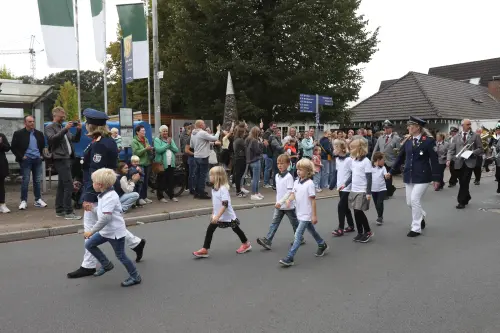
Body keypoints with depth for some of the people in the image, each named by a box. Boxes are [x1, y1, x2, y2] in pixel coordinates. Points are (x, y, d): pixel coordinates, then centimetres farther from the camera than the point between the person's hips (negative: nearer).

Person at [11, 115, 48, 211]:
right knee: (25, 181, -2)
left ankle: (38, 200, 15)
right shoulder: (18, 134, -2)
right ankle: (24, 201, 5)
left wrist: (42, 155, 11)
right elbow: (13, 147, -1)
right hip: (26, 160, -4)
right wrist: (21, 156, -8)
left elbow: (43, 145, 22)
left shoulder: (39, 133, 10)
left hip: (37, 159, 4)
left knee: (38, 180, 7)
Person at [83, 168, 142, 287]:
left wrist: (91, 231, -27)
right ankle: (106, 264, 24)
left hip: (116, 232, -10)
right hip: (106, 231, 10)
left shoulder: (110, 197, -25)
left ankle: (135, 277, 17)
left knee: (120, 255, 1)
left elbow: (105, 218, -32)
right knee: (89, 244, 11)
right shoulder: (104, 195, 6)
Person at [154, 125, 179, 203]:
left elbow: (176, 150, 4)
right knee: (161, 180, 1)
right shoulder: (157, 140, -3)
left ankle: (171, 195, 19)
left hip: (171, 164, 5)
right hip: (161, 164, -5)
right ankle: (160, 196, 10)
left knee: (171, 180, 10)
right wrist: (167, 144, -15)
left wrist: (170, 143, -9)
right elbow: (158, 150, -20)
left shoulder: (171, 140, 14)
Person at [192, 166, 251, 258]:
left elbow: (225, 205, -30)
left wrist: (217, 216, -35)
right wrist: (213, 214, 18)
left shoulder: (223, 189, -25)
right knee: (209, 230, -2)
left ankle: (246, 244, 32)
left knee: (236, 229, 11)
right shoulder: (214, 189, 3)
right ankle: (204, 250, 1)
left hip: (227, 216, -7)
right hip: (218, 216, 8)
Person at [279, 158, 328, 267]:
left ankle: (289, 258, -9)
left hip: (306, 214, -8)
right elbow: (293, 194, 3)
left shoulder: (309, 184, -17)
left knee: (298, 235, -10)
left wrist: (314, 215, -14)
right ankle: (322, 245, 45)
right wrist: (289, 200, -21)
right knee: (311, 231, 24)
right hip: (300, 213, 8)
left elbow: (313, 200, -15)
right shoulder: (296, 182, 4)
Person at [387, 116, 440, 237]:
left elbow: (434, 160, -9)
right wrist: (391, 172, 11)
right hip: (409, 176, 6)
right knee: (409, 202, 11)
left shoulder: (428, 140, -9)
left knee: (415, 200, -10)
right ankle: (421, 215, 41)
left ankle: (416, 228, 4)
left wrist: (436, 178, -11)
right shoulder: (407, 141, 6)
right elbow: (400, 157, 12)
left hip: (422, 176, -6)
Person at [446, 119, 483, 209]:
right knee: (462, 182, 9)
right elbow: (451, 149, 3)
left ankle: (462, 202, -2)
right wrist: (448, 159, -12)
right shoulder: (456, 137, 10)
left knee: (465, 182, -9)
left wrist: (472, 153, -14)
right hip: (459, 162, 3)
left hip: (469, 162, -3)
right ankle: (466, 197, 31)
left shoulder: (475, 136, 6)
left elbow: (480, 149, 5)